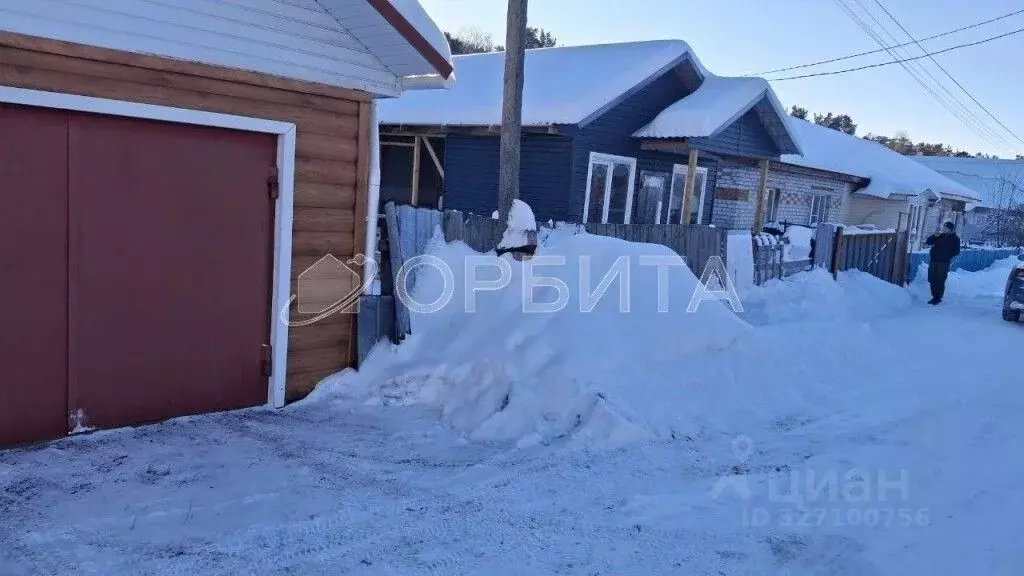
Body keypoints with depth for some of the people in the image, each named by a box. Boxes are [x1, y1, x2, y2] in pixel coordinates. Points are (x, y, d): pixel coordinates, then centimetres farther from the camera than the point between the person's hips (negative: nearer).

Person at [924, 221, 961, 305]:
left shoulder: (955, 238, 1)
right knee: (932, 280, 7)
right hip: (933, 261, 5)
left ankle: (938, 298, -1)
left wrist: (947, 256, -11)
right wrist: (935, 236, -5)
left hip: (943, 263, -5)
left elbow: (956, 251, -2)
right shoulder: (940, 236, 14)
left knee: (940, 281, -8)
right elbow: (928, 242, 10)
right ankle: (934, 297, 17)